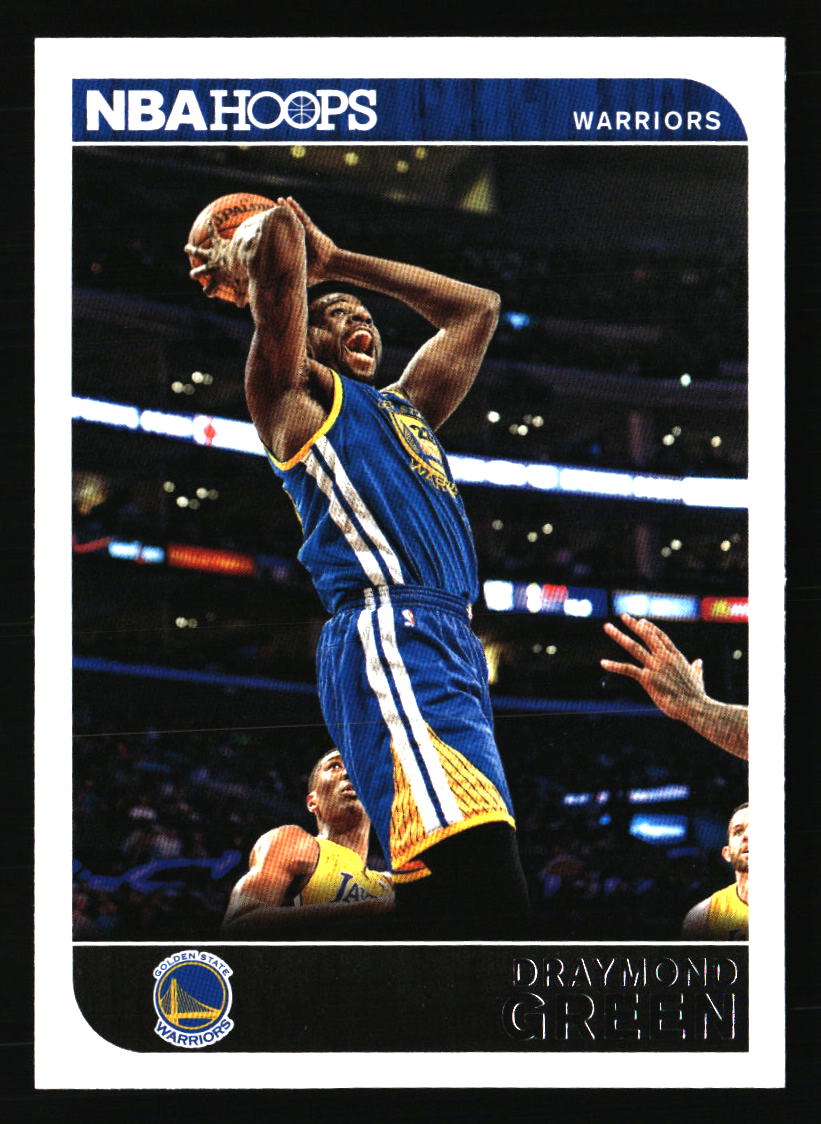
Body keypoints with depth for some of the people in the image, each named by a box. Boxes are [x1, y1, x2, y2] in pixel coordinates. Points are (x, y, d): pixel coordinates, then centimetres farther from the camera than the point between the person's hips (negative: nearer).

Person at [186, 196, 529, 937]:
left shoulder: (406, 404, 33)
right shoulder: (296, 394, 12)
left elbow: (477, 308, 41)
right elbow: (281, 229, 3)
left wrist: (335, 261, 40)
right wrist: (235, 263, 25)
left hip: (453, 648, 9)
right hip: (389, 634, -9)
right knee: (484, 889, -27)